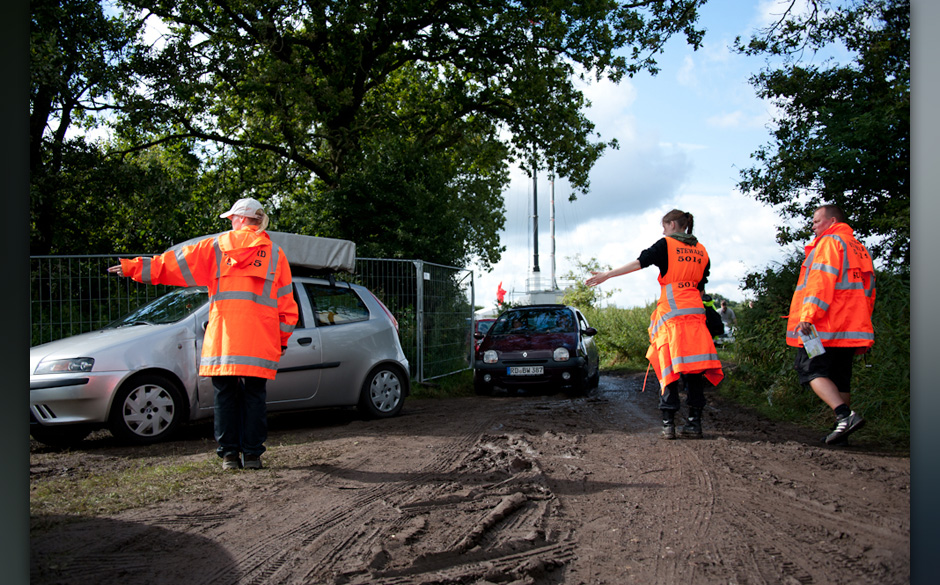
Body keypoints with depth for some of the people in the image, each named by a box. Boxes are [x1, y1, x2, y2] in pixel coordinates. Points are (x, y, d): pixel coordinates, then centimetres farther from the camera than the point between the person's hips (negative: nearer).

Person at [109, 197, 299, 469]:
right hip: (260, 340, 0)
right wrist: (282, 339, 16)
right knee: (254, 395, 5)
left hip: (222, 335, 0)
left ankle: (229, 454, 9)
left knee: (225, 395, 7)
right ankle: (252, 454, 5)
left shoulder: (216, 246, 9)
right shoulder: (275, 253, 11)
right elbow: (286, 303, 10)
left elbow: (173, 263, 12)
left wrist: (133, 267, 21)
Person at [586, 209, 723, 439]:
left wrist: (607, 275, -9)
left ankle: (669, 423, -5)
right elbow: (700, 286, 19)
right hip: (695, 312, 5)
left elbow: (639, 263, -8)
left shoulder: (666, 244, 1)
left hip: (671, 311, -5)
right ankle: (695, 422, 4)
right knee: (694, 367, 5)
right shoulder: (701, 250, 18)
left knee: (669, 366, -3)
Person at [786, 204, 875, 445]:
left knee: (812, 370, -9)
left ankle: (845, 415, -24)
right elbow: (868, 291, 24)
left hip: (826, 326, -8)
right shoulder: (860, 249, 23)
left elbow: (821, 280, -18)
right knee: (840, 379, 11)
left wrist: (808, 315, -24)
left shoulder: (829, 242, -4)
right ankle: (842, 426, 10)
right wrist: (863, 330, 26)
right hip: (852, 328, 8)